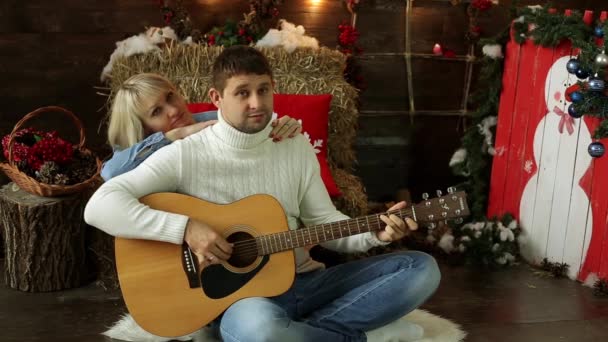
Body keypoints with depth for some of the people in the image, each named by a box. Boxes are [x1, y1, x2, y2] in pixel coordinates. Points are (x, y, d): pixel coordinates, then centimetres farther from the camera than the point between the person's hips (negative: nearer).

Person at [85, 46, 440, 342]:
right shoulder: (186, 155, -9)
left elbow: (323, 223, 11)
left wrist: (375, 233, -9)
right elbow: (99, 207, -16)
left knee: (422, 268, -6)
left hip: (304, 280, 6)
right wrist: (186, 227, -25)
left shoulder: (298, 147, 7)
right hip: (239, 294, -5)